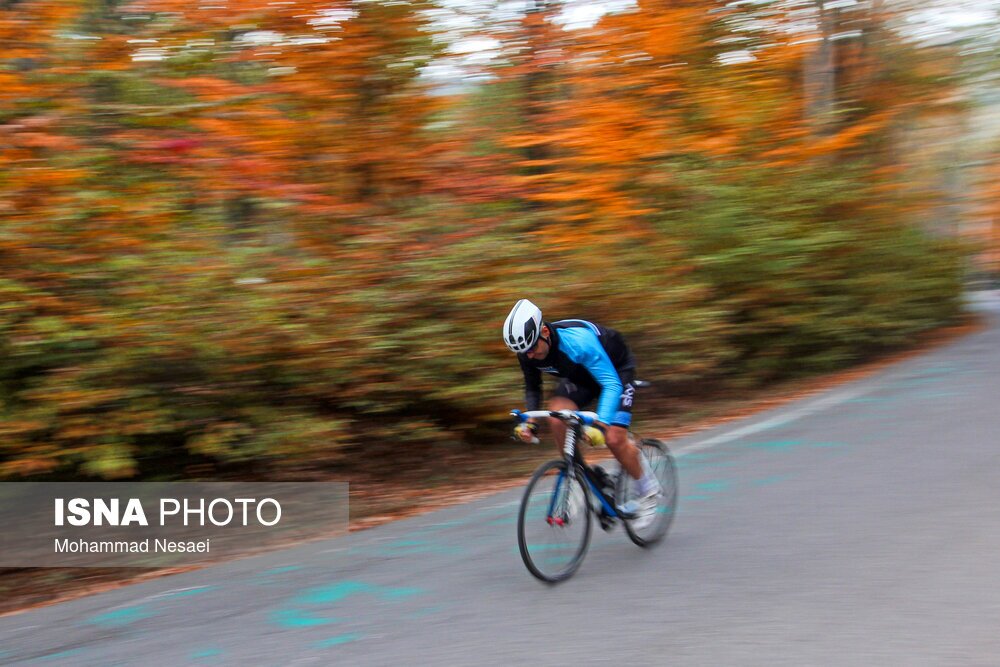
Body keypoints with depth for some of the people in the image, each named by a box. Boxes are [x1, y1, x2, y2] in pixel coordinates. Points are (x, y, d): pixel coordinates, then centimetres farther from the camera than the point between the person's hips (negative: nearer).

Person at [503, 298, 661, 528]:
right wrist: (529, 422, -19)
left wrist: (600, 424, -53)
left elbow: (611, 385, -40)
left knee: (614, 439, -17)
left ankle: (648, 491, 7)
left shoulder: (578, 340, -41)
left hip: (616, 371, -6)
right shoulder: (527, 351, -21)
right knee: (556, 417, -22)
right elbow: (533, 388, -3)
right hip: (580, 376, 6)